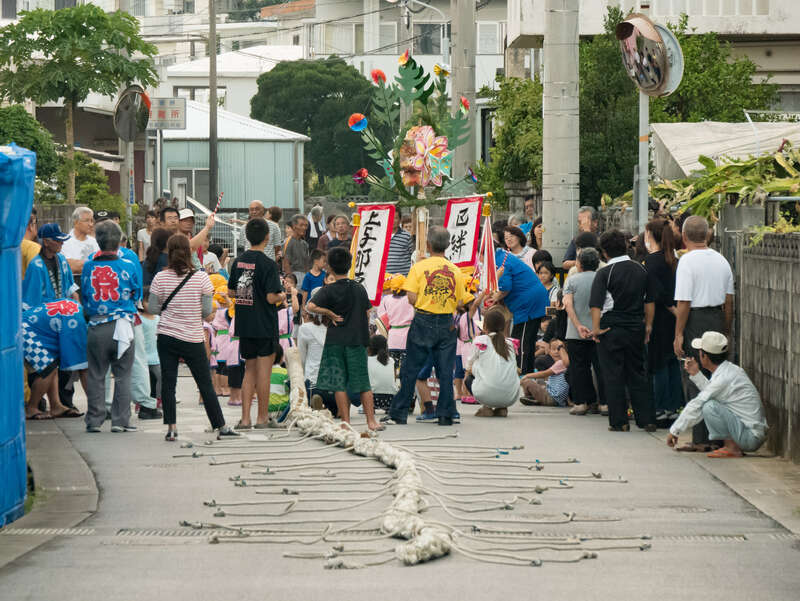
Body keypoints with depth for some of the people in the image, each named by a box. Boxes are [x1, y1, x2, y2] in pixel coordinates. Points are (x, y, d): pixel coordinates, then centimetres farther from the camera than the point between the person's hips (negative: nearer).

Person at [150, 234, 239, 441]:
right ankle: (221, 427, 13)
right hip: (193, 339, -1)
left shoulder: (160, 278, -5)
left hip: (166, 337, 1)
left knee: (168, 383, 6)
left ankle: (171, 428, 0)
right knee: (205, 384, 7)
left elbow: (152, 308, -2)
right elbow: (207, 310, -8)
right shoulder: (201, 278, -9)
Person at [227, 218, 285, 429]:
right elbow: (271, 298, -18)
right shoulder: (268, 264, -14)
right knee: (264, 371, 3)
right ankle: (263, 418, 9)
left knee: (250, 370, 13)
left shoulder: (238, 261, 4)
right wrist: (281, 296, 3)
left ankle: (245, 418, 9)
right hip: (265, 325, -6)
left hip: (244, 325, 6)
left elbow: (231, 292, 12)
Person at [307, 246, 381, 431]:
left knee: (339, 383, 3)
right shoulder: (359, 289, 3)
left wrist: (329, 313, -6)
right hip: (357, 340, 2)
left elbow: (311, 306, -19)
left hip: (336, 341, -2)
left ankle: (345, 421, 1)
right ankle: (371, 421, 4)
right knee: (363, 383, 6)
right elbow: (367, 315, 7)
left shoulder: (329, 291, -6)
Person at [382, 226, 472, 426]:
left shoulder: (419, 267, -6)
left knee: (411, 369, 4)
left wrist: (421, 304, 10)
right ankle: (445, 415, 5)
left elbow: (412, 298, -12)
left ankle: (398, 413, 8)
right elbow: (461, 303, 4)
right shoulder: (455, 271, 2)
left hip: (423, 322, -2)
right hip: (447, 324, 2)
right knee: (446, 371, 6)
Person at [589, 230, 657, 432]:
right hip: (636, 327, 4)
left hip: (612, 328, -4)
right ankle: (647, 420, 9)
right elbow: (649, 301, 10)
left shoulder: (605, 273, -9)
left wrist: (596, 328, -17)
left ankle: (619, 421, 2)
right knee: (637, 373, 12)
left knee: (613, 376, 3)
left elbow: (596, 303, -18)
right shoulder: (641, 270, 5)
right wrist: (647, 325, 18)